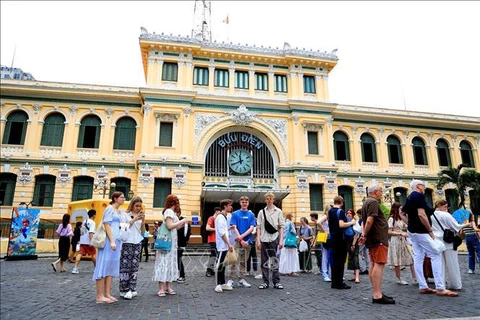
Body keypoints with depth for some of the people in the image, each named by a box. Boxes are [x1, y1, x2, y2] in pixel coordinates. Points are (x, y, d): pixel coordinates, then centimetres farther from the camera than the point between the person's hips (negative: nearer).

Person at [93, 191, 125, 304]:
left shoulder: (118, 211, 19)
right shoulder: (109, 208, -5)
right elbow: (106, 225, -13)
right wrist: (112, 241, -20)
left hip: (116, 240, 9)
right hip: (109, 240, -9)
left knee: (111, 267, 8)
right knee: (104, 266, -6)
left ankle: (107, 294, 12)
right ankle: (100, 296, -3)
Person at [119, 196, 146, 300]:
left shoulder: (140, 216, 16)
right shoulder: (125, 215, 3)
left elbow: (143, 232, 15)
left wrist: (143, 221, -1)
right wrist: (134, 220, -10)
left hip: (137, 244, 5)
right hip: (127, 243, -4)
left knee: (135, 267, 3)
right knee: (125, 267, -7)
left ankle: (132, 289, 7)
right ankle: (124, 290, -1)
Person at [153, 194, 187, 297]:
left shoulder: (172, 212, 16)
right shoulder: (169, 211, -11)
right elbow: (170, 226, -21)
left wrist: (183, 223, 7)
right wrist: (182, 221, -13)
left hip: (172, 241, 9)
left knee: (170, 263, 10)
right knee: (164, 263, -7)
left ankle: (168, 287, 15)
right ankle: (161, 288, -4)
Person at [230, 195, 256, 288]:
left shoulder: (251, 215, 6)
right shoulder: (235, 214, 0)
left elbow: (252, 228, -1)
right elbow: (234, 228, -5)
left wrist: (242, 236, -14)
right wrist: (241, 240, -13)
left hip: (248, 241, 3)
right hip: (238, 241, -3)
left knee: (244, 262, 11)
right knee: (235, 261, -5)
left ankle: (241, 279, 20)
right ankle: (232, 279, 2)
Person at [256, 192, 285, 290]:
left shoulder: (278, 211, 6)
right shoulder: (261, 212, 7)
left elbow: (281, 226, 3)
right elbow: (258, 227, 5)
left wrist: (281, 240, -4)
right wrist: (258, 240, -2)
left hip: (274, 239, -1)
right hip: (264, 239, 1)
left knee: (275, 261, 2)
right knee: (264, 261, 7)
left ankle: (276, 281, 10)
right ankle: (265, 282, 15)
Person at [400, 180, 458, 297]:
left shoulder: (409, 197, 14)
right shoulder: (419, 196, -14)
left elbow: (402, 214, 20)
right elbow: (421, 214, -24)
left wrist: (411, 224, 15)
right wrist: (430, 230, -17)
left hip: (412, 231, 9)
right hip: (421, 231, -9)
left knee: (418, 258, 8)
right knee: (436, 256, -4)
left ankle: (423, 287, 12)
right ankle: (440, 288, -3)